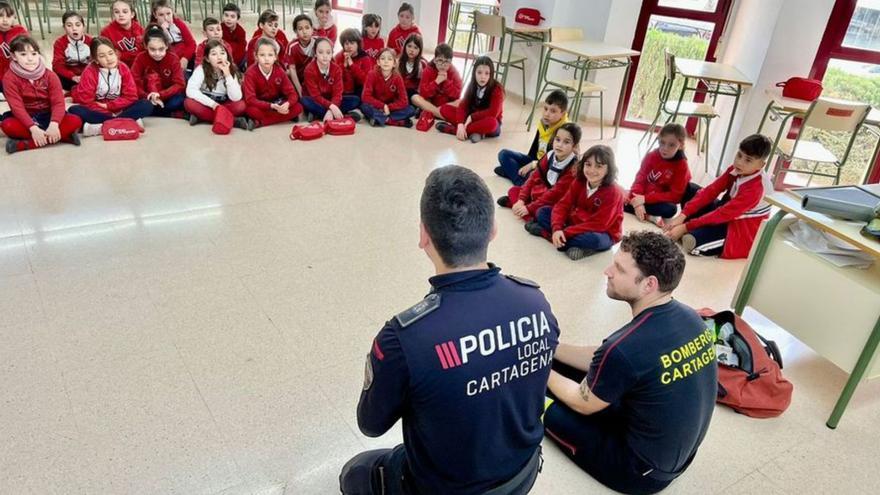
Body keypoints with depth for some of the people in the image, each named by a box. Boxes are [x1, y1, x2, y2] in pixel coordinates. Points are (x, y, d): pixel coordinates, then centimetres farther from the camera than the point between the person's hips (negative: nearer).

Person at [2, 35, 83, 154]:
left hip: (47, 116, 2)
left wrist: (54, 124, -34)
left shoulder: (50, 75, -5)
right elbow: (17, 106, -19)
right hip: (26, 118, -2)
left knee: (75, 121, -26)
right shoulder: (10, 77, -10)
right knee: (7, 125, -34)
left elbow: (58, 102, -15)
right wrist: (33, 128, -35)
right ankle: (63, 136, -35)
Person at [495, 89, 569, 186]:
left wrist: (532, 165, -22)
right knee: (504, 154, 2)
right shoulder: (543, 123, 0)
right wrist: (529, 164, 5)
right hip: (536, 161, 9)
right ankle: (520, 181, -16)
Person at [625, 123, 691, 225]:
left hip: (662, 202, -3)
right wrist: (638, 202, -26)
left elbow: (675, 195, -17)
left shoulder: (682, 166, -13)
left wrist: (645, 199, -24)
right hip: (642, 197, 3)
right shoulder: (651, 156, -3)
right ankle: (650, 217, -27)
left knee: (671, 209, -36)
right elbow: (640, 179, -6)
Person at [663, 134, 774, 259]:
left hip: (743, 230, -8)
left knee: (692, 241, -25)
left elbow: (723, 214, -30)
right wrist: (682, 216, -22)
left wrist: (685, 227, -30)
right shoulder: (735, 170, -7)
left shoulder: (756, 188, -30)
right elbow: (710, 191, -12)